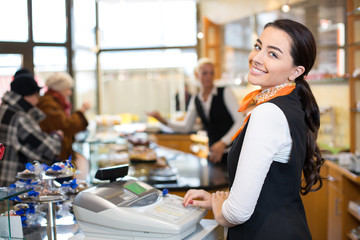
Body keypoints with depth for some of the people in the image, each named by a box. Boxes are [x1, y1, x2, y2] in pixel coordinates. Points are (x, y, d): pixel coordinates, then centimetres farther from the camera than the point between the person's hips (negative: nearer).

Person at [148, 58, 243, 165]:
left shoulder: (225, 92, -5)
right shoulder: (195, 100, 10)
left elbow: (239, 122, -10)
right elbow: (186, 126, 12)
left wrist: (223, 142, -21)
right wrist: (164, 121, -2)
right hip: (213, 152, 4)